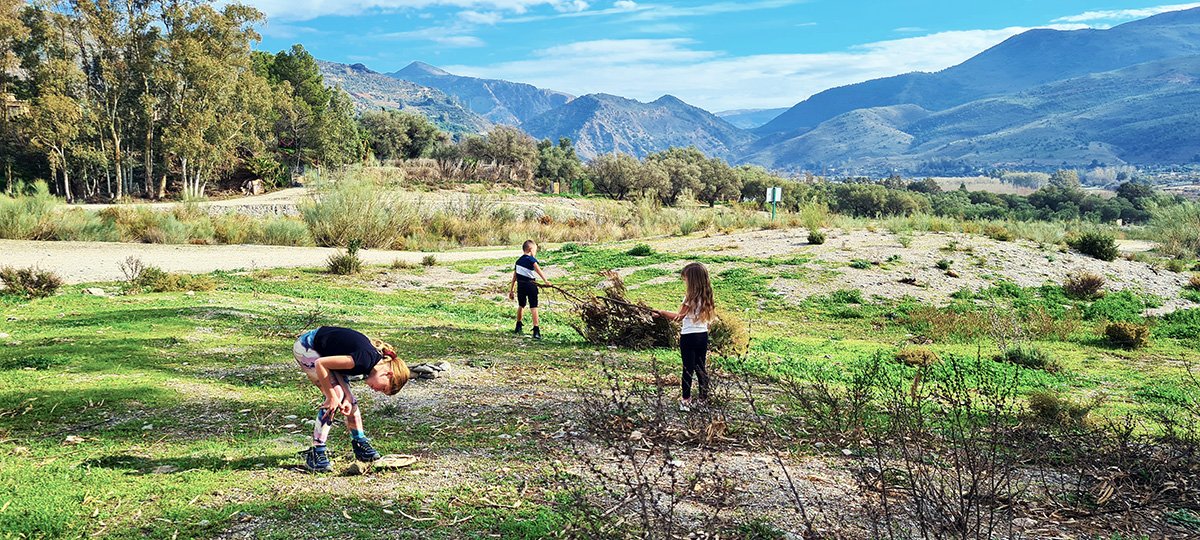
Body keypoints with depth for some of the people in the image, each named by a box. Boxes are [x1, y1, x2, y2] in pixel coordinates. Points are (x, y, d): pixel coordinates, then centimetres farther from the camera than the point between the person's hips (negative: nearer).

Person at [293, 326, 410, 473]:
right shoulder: (366, 359, -32)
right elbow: (320, 364, -30)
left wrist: (346, 400, -19)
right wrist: (332, 396, -23)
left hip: (324, 351, 9)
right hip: (305, 347, -8)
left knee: (350, 399, 5)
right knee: (337, 394, -18)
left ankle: (360, 444, 21)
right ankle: (316, 453, -13)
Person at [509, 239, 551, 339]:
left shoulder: (518, 261, 15)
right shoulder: (531, 260, -5)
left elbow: (514, 277, 18)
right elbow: (538, 270, -25)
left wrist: (511, 291, 23)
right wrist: (545, 280, -36)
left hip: (520, 286, 6)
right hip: (530, 285, -6)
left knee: (521, 305, 24)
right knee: (533, 307, -4)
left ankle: (519, 326, 37)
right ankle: (536, 330, -10)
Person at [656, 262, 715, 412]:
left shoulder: (691, 297, -16)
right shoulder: (706, 296, 4)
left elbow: (679, 316, -12)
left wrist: (661, 312, -2)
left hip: (689, 337, -6)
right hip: (703, 335, 6)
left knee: (688, 369, 0)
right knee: (701, 368, 14)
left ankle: (686, 401, 5)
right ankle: (704, 398, 20)